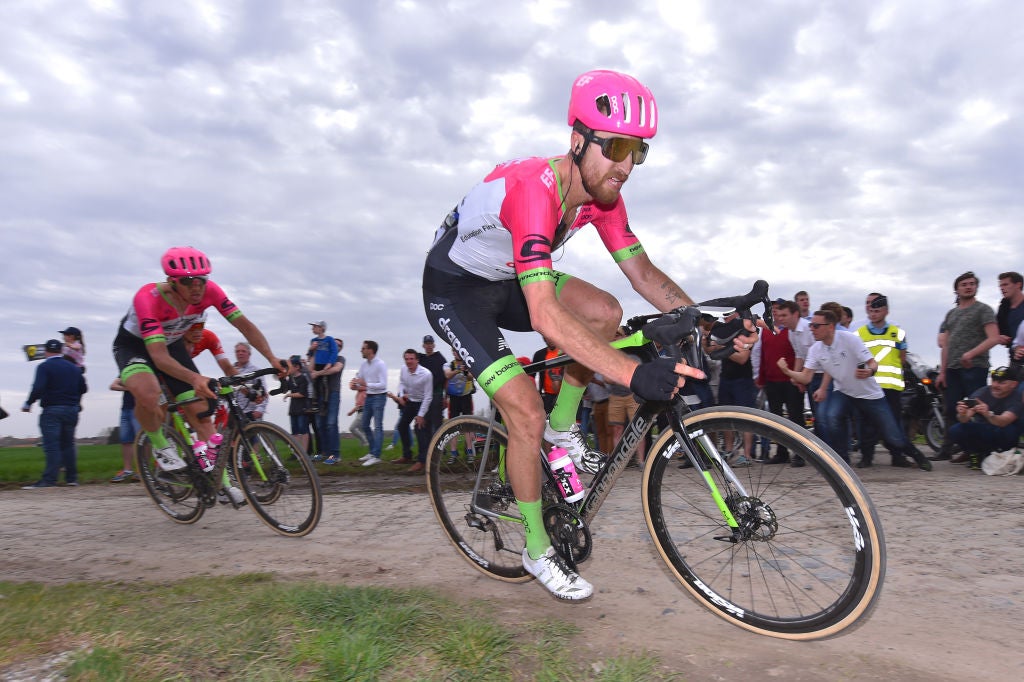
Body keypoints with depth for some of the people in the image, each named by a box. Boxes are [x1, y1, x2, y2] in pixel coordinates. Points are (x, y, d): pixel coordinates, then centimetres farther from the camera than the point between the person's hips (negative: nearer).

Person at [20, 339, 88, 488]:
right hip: (72, 410, 5)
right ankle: (72, 477, 15)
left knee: (51, 445, -7)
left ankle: (49, 479, -10)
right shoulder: (74, 368, 11)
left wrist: (28, 404, -8)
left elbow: (38, 388, -18)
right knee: (68, 444, 13)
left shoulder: (44, 367, -6)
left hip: (51, 410, -5)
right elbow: (83, 388, 12)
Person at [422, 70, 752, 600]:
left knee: (604, 312, -16)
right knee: (526, 416, -14)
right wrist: (635, 374, -53)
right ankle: (537, 552, 7)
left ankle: (563, 428, 6)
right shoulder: (534, 189, -36)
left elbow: (643, 272, -7)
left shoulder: (602, 193, -10)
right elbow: (545, 316, -47)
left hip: (508, 281, 7)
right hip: (455, 289, -7)